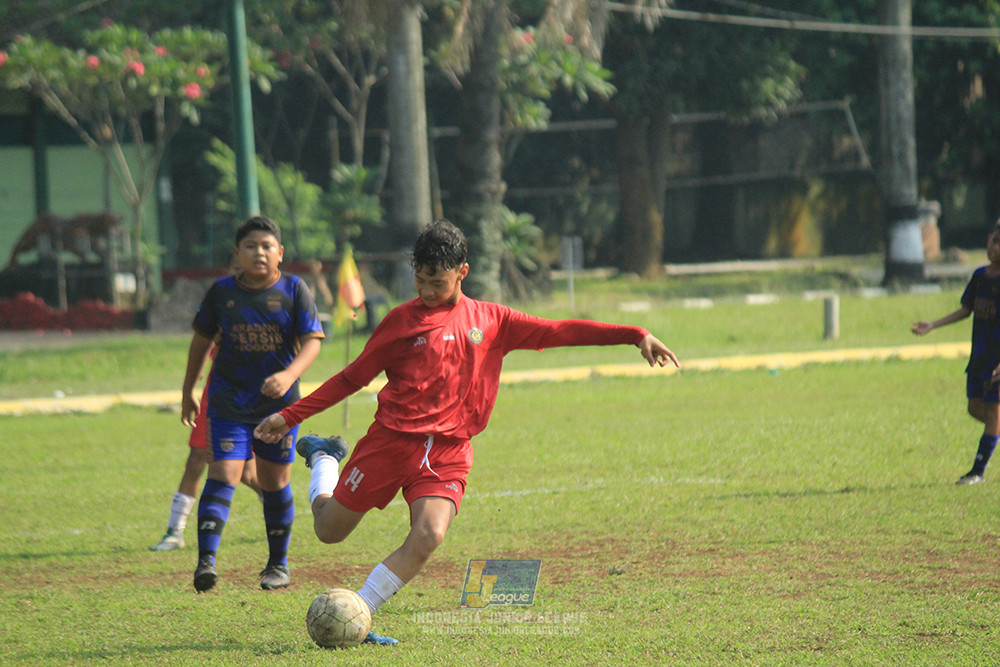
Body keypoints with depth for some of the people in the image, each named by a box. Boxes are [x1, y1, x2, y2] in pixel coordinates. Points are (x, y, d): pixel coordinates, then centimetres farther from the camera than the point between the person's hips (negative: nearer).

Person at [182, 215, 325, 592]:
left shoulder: (294, 291, -4)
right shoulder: (222, 292, 0)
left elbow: (311, 342, -9)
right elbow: (202, 340, 13)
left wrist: (289, 376, -28)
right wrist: (188, 391, 17)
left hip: (279, 402, 0)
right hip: (229, 401, 0)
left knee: (275, 482, 10)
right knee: (223, 475, -15)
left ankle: (279, 564, 26)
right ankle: (206, 560, -26)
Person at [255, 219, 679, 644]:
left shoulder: (489, 321, 8)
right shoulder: (403, 320, 2)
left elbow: (559, 331, 5)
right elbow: (353, 377, 9)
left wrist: (635, 336, -2)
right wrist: (290, 416, 6)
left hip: (448, 453, 1)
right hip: (390, 441, -1)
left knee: (428, 537, -22)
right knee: (329, 529, 7)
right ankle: (322, 459, 39)